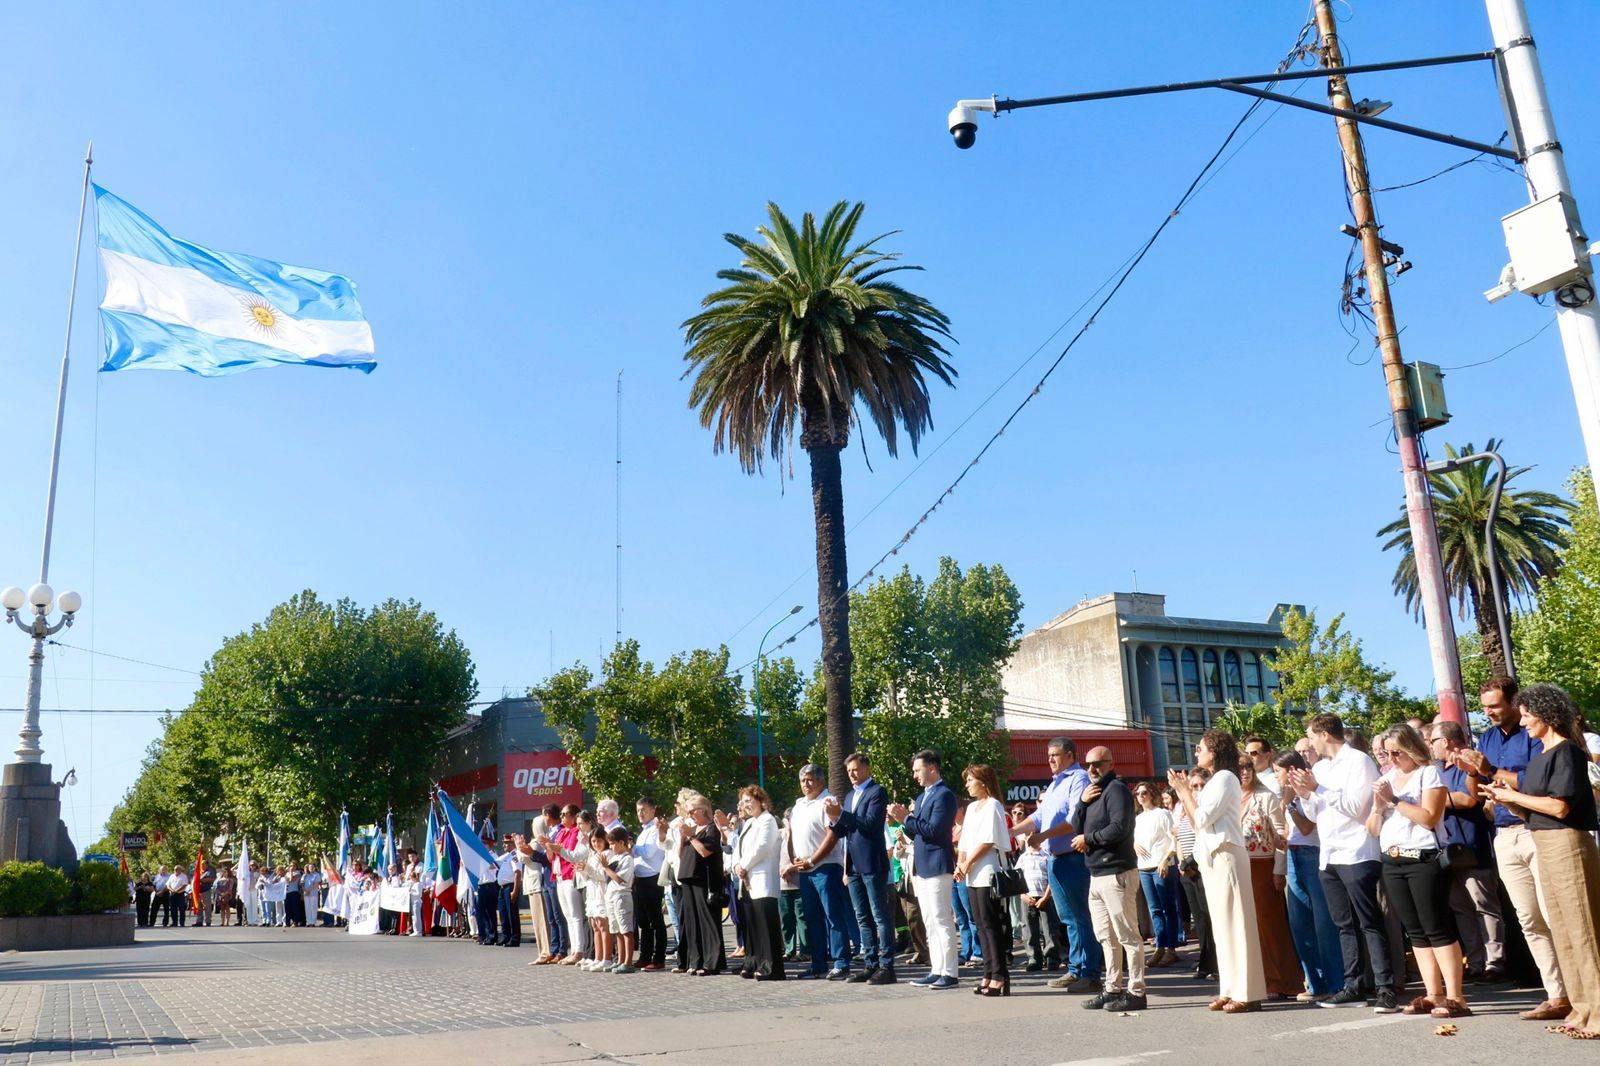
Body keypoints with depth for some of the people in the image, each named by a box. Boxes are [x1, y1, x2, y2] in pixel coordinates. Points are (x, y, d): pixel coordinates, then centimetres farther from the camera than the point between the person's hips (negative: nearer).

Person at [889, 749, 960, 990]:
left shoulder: (944, 795, -12)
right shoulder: (922, 797, 18)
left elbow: (934, 829, -20)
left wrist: (907, 819, -15)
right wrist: (905, 819, 4)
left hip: (937, 866, -10)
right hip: (921, 868, 10)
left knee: (942, 921, -7)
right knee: (930, 923, 11)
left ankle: (949, 973, -3)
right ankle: (936, 970, 17)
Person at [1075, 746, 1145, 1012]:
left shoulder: (1116, 789, -9)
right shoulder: (1093, 792, 19)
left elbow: (1119, 828, -21)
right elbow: (1078, 827, 17)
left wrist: (1088, 838, -10)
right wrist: (1083, 802, 0)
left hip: (1117, 873, -10)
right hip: (1097, 875, 10)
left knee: (1127, 935, -5)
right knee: (1106, 937, 14)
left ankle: (1136, 992, -1)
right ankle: (1113, 989, 21)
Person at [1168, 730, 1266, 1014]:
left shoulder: (1224, 778, -9)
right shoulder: (1214, 780, 20)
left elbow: (1202, 819, -16)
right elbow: (1197, 822, 15)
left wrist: (1184, 791, -6)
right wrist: (1183, 791, 11)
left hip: (1226, 857, -10)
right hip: (1212, 859, 10)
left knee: (1236, 923, -8)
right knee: (1222, 925, 10)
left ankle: (1248, 993, -7)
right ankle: (1232, 990, 15)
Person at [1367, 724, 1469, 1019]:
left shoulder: (1429, 773, -2)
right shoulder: (1387, 778, 15)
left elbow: (1429, 818, -14)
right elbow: (1373, 830, 15)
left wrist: (1394, 800, -11)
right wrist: (1378, 805, -3)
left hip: (1423, 860, -6)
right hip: (1392, 862, 6)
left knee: (1437, 929, -7)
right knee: (1416, 932, 7)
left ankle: (1455, 997, -5)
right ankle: (1433, 995, 11)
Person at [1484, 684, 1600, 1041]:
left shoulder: (1567, 752, -12)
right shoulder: (1539, 757, 15)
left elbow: (1559, 807, -20)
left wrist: (1514, 796, -11)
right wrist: (1509, 800, -1)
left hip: (1567, 843, -10)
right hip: (1544, 847, 10)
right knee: (1563, 931, 13)